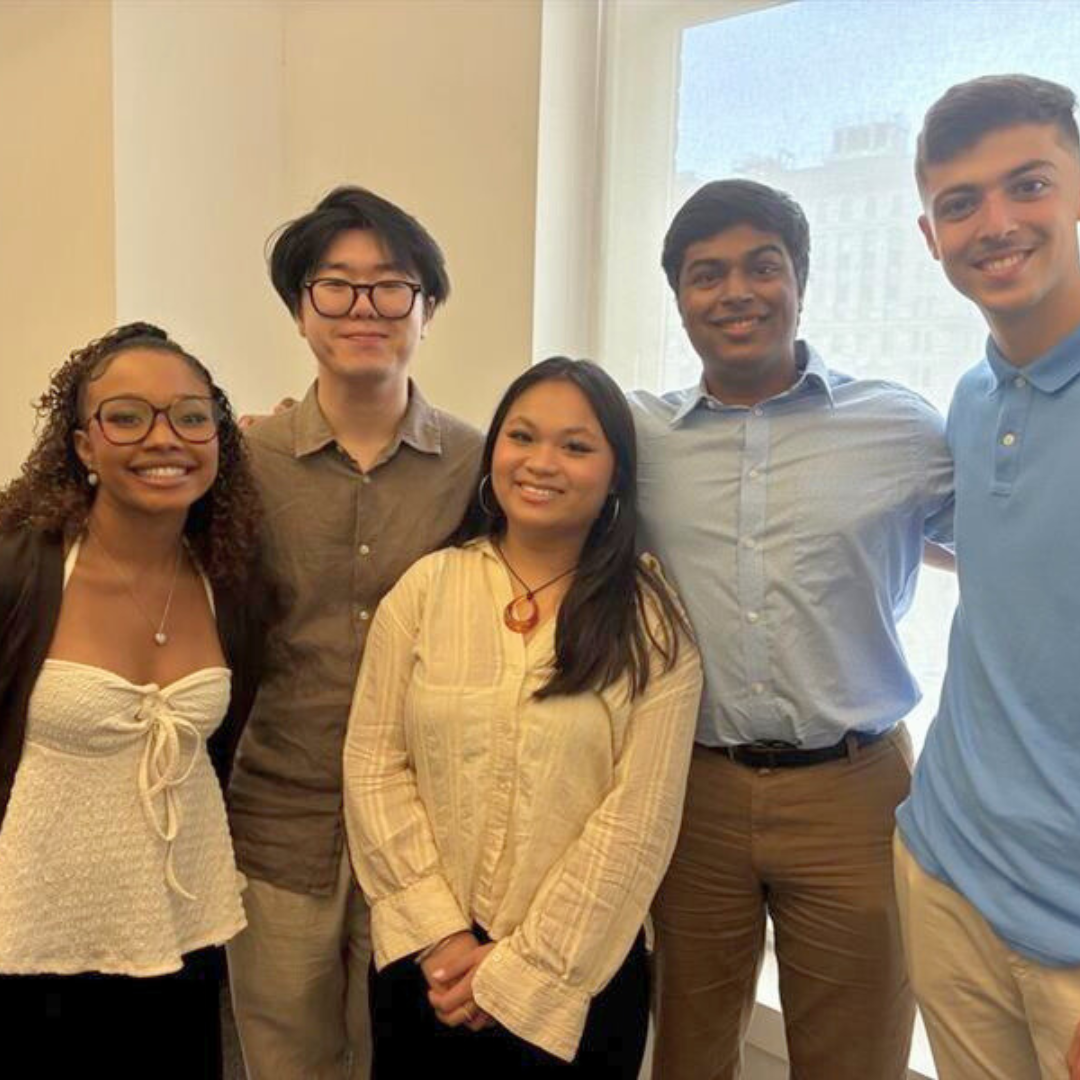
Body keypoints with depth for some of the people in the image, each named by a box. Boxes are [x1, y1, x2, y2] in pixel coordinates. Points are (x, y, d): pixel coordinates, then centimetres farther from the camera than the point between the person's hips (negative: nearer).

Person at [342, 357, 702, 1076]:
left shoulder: (652, 625, -8)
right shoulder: (425, 587, -3)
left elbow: (637, 818, -10)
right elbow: (374, 766, -4)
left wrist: (518, 968, -10)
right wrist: (440, 935, -9)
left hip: (577, 976, -1)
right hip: (426, 963, 2)